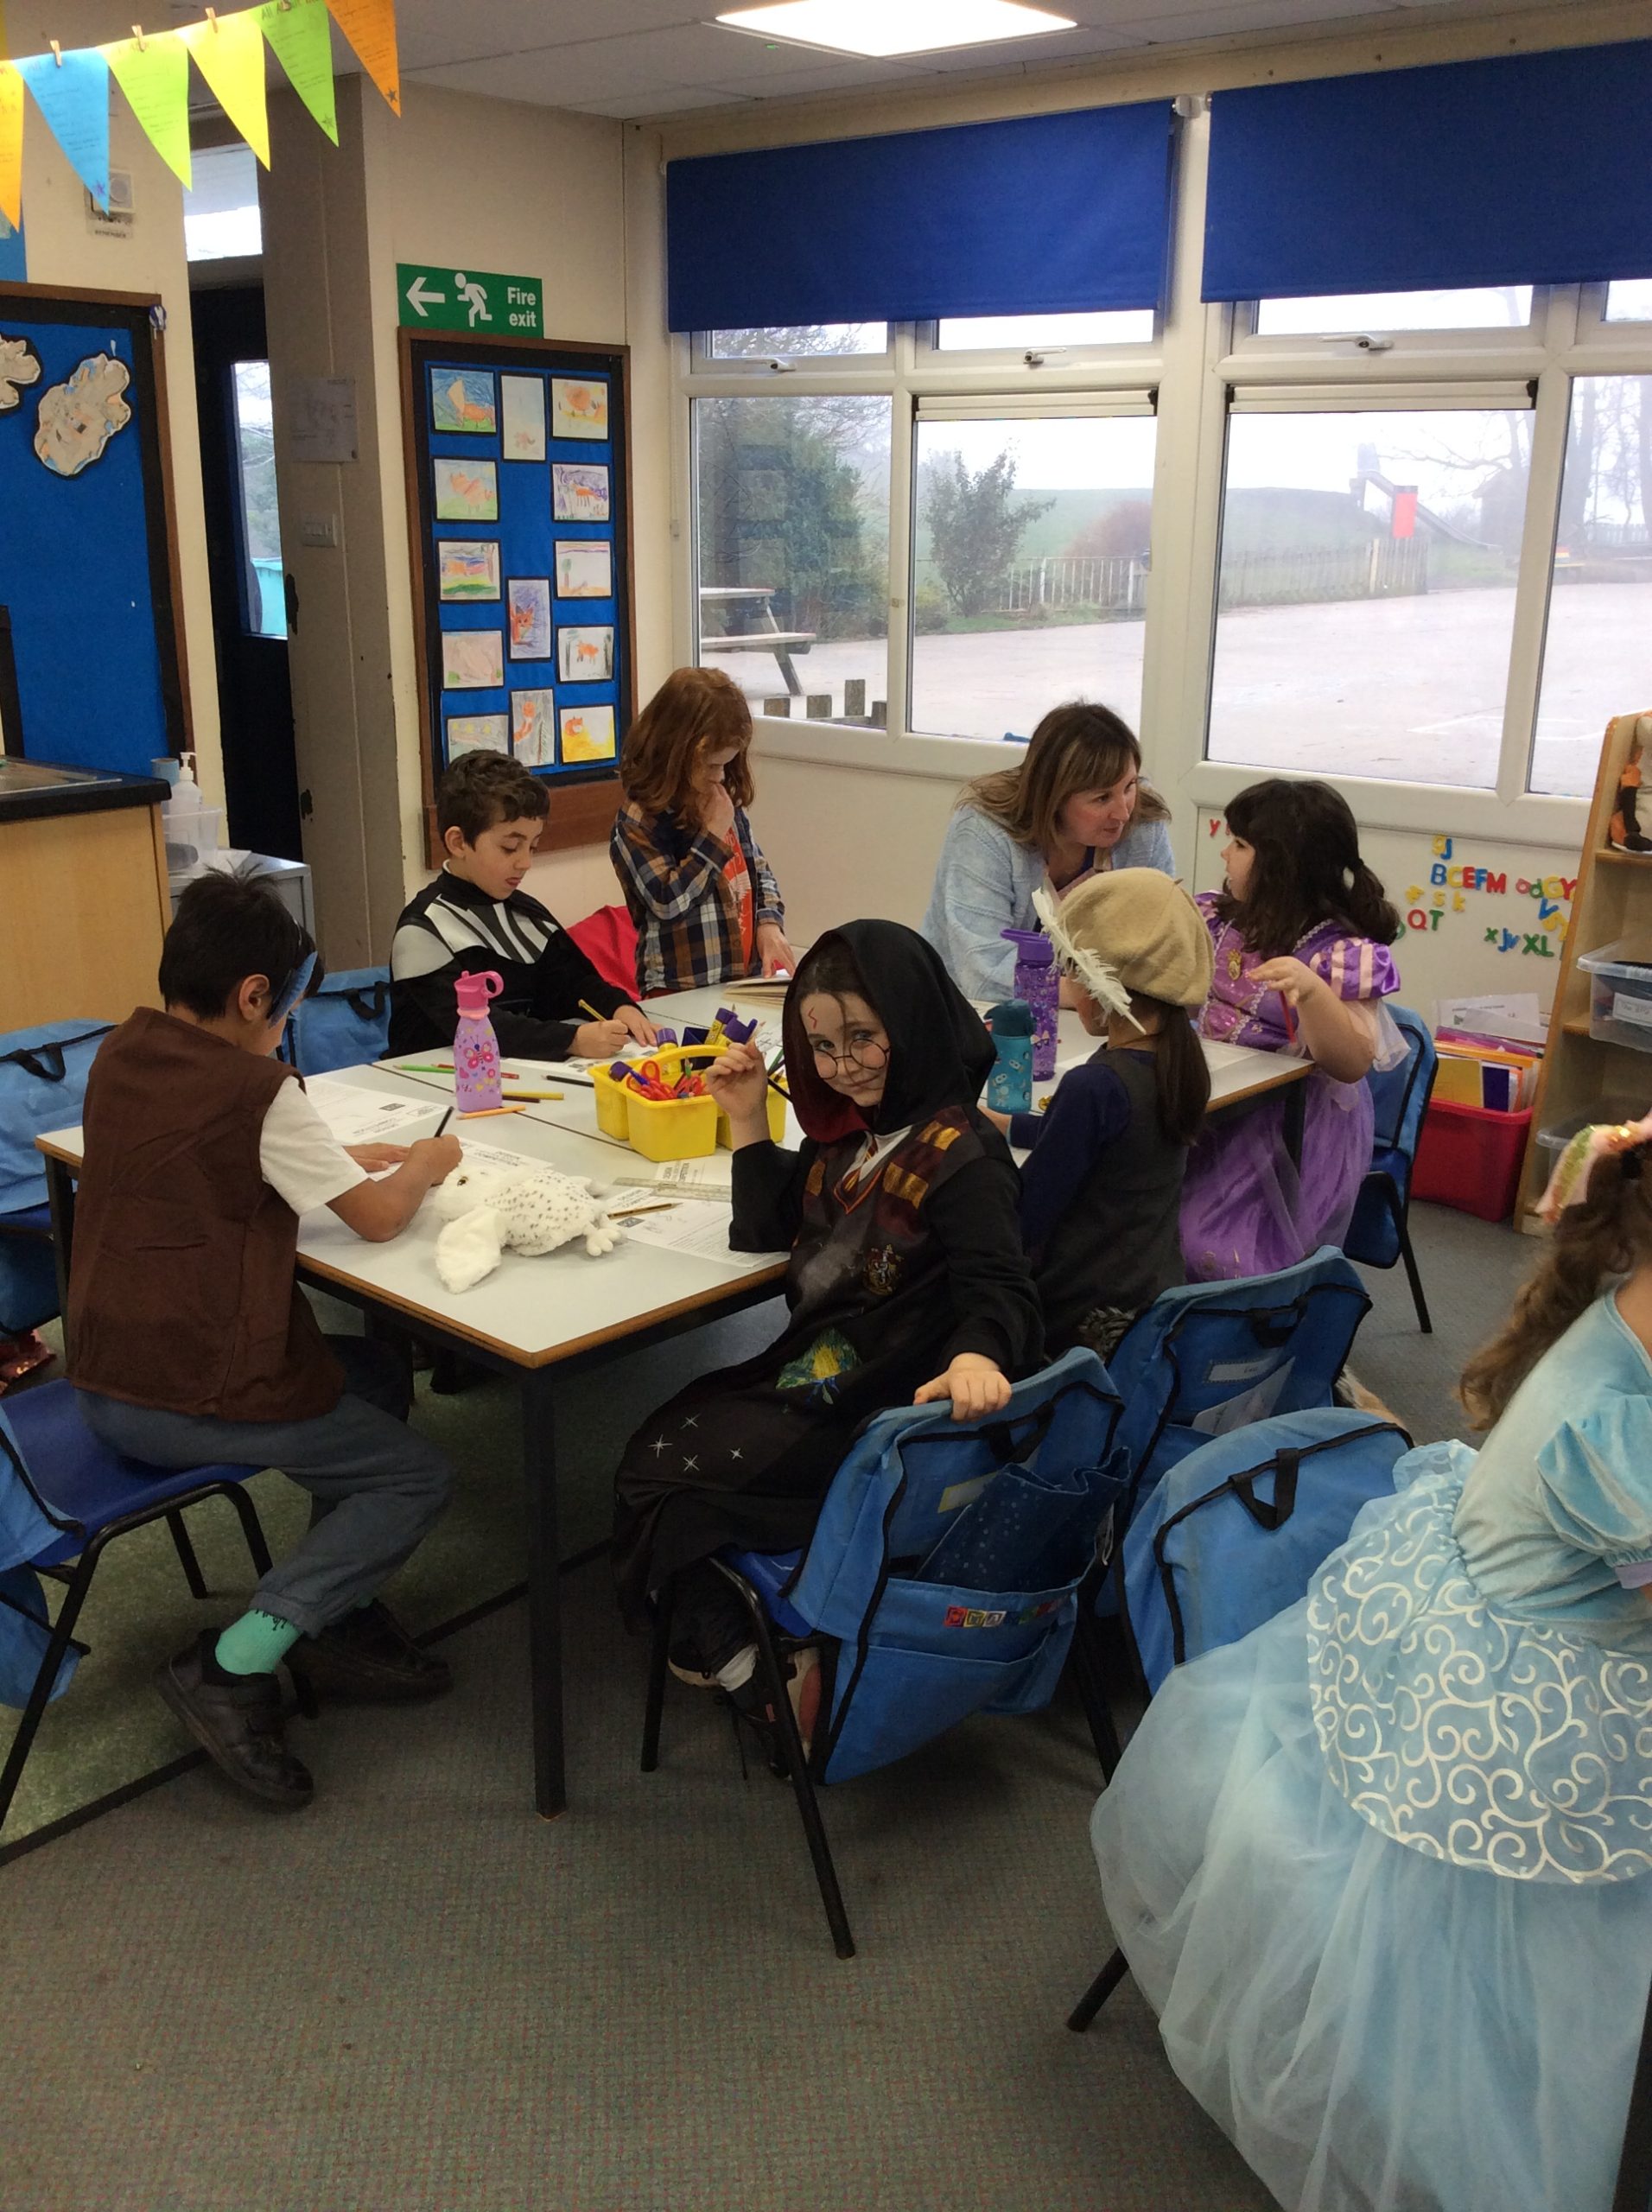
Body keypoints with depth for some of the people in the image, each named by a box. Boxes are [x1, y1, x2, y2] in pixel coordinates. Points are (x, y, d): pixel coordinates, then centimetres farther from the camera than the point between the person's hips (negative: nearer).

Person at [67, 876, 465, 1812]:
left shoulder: (121, 1054, 5)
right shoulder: (260, 1091, -19)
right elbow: (380, 1216, -11)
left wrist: (340, 1156, 13)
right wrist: (426, 1163, 9)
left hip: (104, 1381, 9)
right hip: (190, 1402, -9)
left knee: (378, 1371, 23)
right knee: (420, 1475, 5)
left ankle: (340, 1618, 21)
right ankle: (235, 1665, -5)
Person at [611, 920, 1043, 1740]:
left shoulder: (960, 1155, -17)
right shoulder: (849, 1131, 9)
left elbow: (999, 1288, -27)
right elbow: (767, 1228, 17)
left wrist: (976, 1356, -50)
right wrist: (748, 1120, 5)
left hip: (878, 1417, -9)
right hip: (811, 1378, 9)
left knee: (664, 1475, -11)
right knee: (651, 1448, 5)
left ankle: (745, 1663, 9)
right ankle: (736, 1653, 14)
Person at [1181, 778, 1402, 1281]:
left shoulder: (1341, 952, -10)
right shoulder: (1218, 919, 10)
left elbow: (1350, 1064, -15)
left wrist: (1311, 991, -31)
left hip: (1290, 1127, -6)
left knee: (1213, 1250, -24)